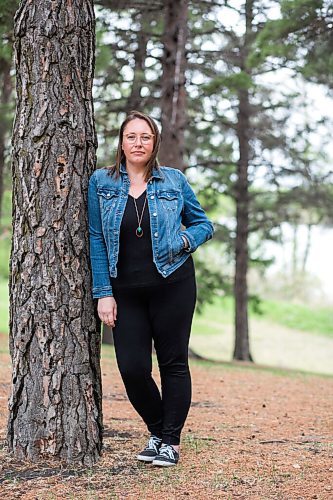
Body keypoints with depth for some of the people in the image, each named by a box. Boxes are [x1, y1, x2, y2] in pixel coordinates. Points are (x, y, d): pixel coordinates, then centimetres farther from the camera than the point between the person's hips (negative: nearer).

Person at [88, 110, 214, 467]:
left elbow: (203, 224, 11)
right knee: (132, 369, -2)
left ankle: (171, 441, 16)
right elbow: (96, 240, 1)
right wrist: (103, 293, -4)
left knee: (173, 363, 3)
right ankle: (156, 431, 23)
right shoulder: (101, 182, 3)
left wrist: (183, 240, -11)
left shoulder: (174, 181, 2)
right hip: (126, 292, 1)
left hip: (173, 286, -1)